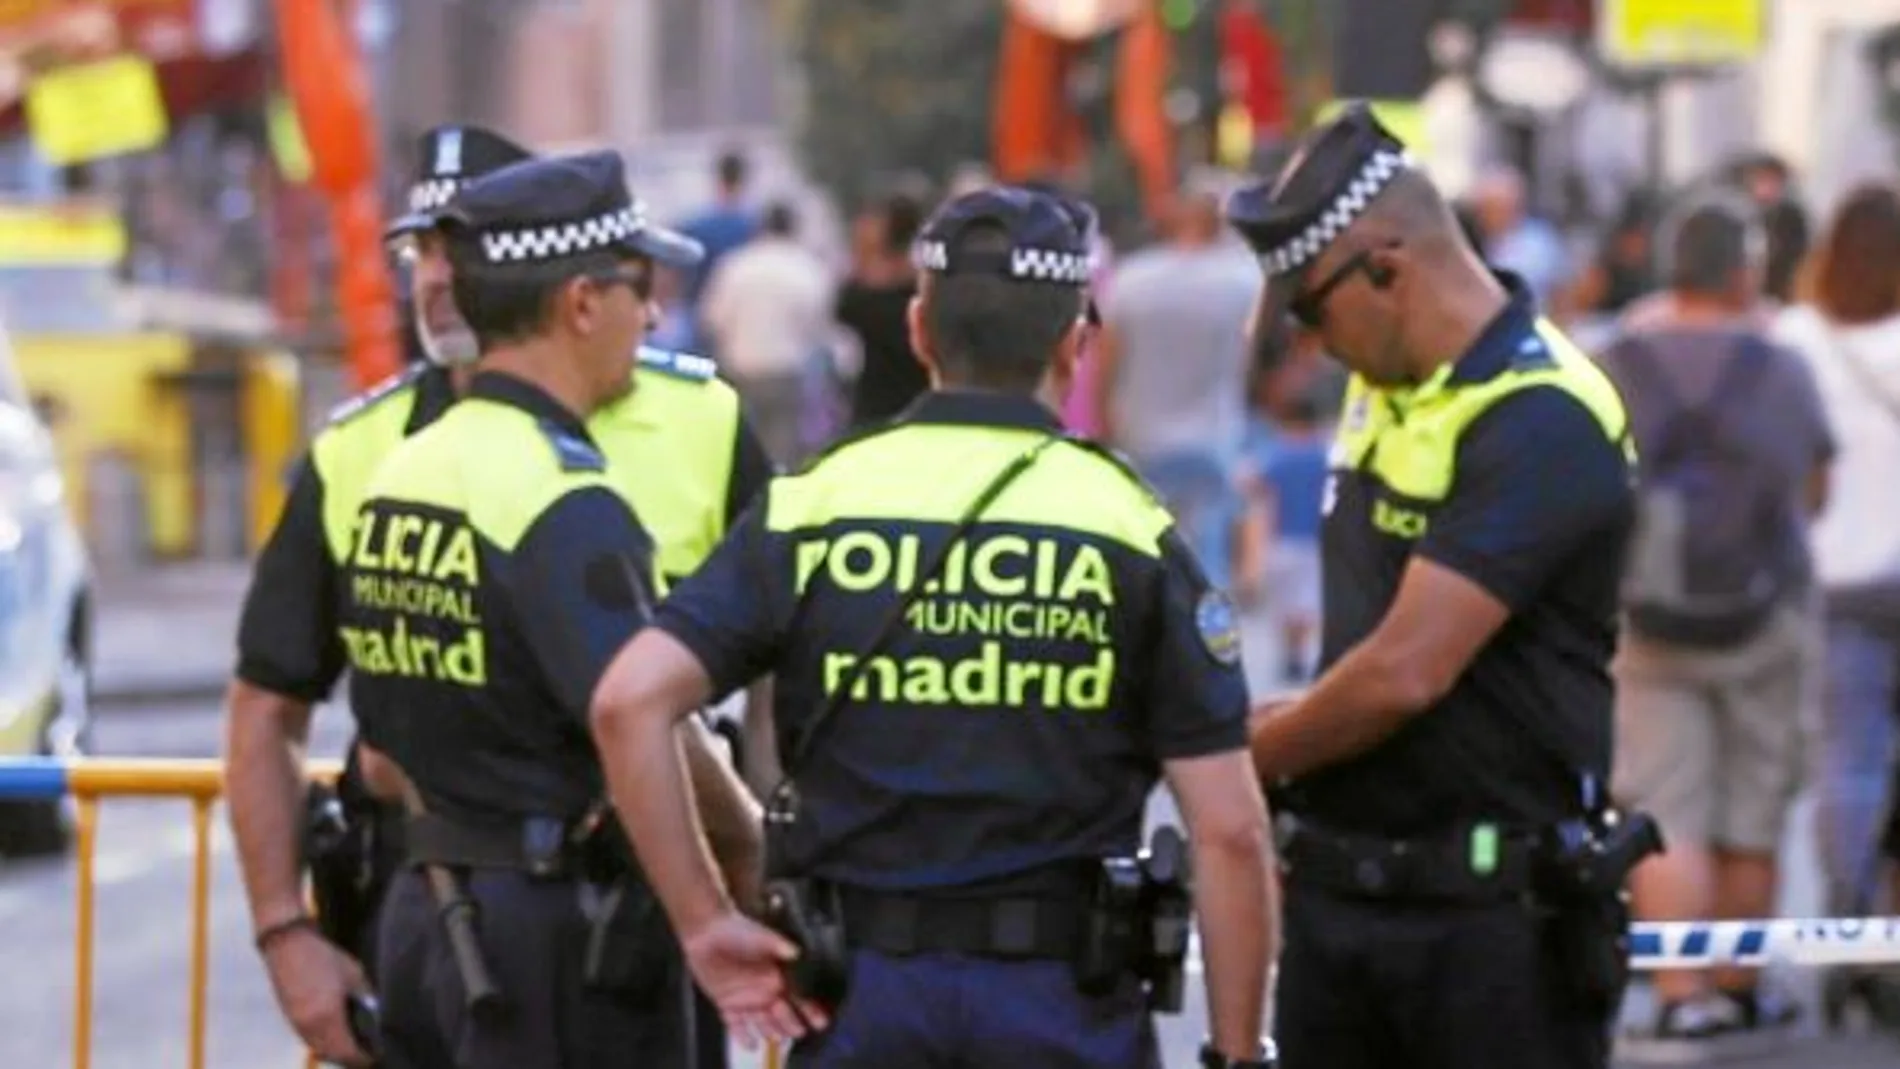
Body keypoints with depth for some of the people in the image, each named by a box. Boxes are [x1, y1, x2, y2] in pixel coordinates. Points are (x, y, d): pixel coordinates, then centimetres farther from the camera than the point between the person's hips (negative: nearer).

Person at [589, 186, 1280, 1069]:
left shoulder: (812, 512, 2)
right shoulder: (1129, 532, -1)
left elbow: (630, 701, -10)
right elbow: (1229, 830, -5)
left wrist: (704, 926, -4)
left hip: (863, 990, 1)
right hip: (1063, 998, -1)